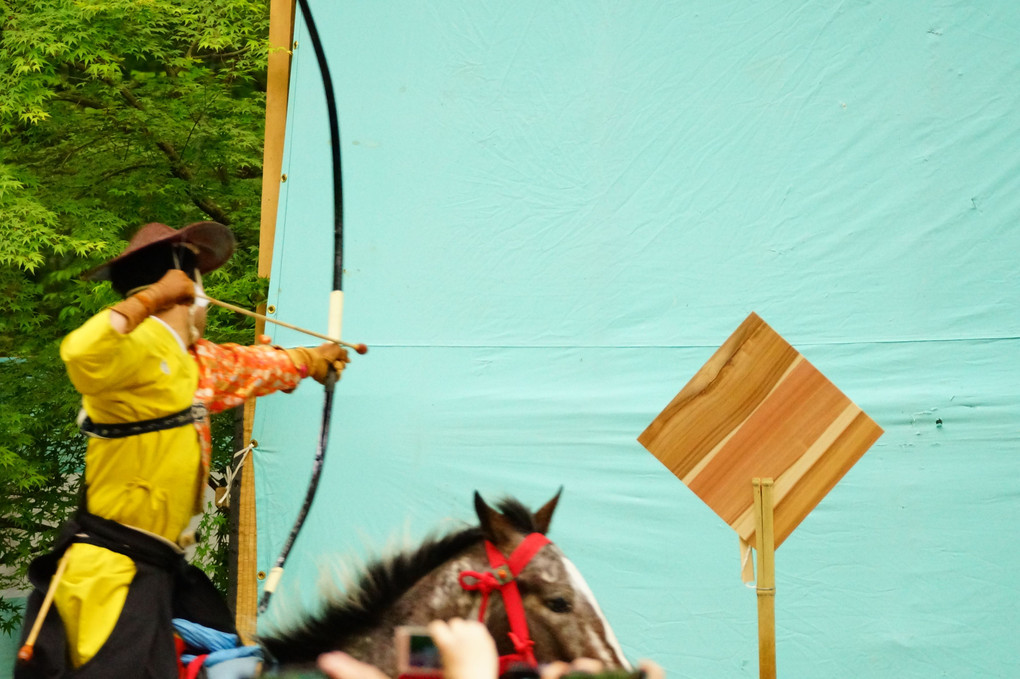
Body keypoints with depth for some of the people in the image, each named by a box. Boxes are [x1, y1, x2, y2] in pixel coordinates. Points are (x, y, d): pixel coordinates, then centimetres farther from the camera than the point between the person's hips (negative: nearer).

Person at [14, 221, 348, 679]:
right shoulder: (141, 345, -16)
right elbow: (82, 356, -39)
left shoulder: (193, 362, 15)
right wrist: (153, 297, -27)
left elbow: (251, 365, 36)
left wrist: (311, 359, 54)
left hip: (158, 569, 10)